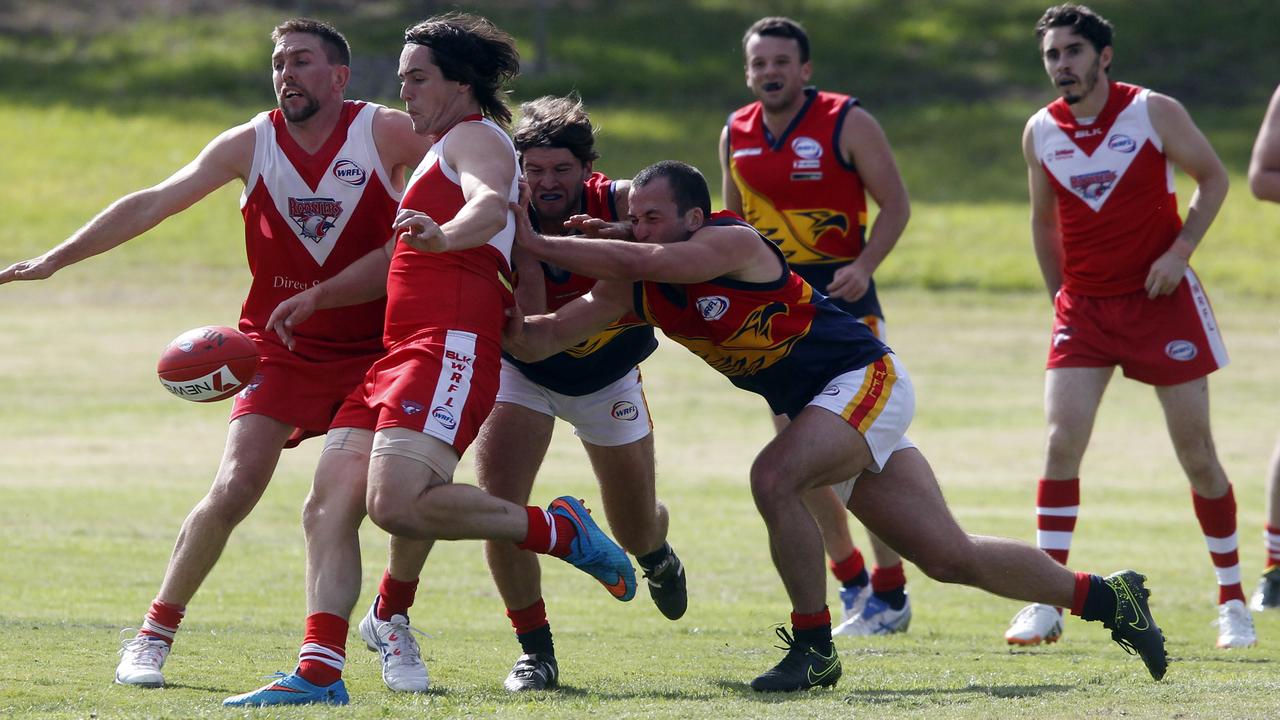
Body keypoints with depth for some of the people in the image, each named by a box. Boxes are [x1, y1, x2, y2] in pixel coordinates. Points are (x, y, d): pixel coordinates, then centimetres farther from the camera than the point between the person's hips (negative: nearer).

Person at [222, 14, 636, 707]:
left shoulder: (476, 137, 1)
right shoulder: (441, 152, 32)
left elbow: (490, 207, -22)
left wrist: (442, 235, -43)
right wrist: (316, 297, 37)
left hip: (451, 344, -10)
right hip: (401, 351, 10)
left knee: (397, 502, -26)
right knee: (330, 503, -5)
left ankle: (559, 530, -7)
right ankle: (319, 671, -12)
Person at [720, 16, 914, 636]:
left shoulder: (848, 123, -7)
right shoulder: (736, 135, 8)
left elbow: (895, 203, -5)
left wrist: (864, 266, -19)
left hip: (842, 298, -5)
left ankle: (890, 595, -1)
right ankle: (851, 578, 19)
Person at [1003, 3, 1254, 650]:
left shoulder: (1154, 112, -7)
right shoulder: (1040, 132, 2)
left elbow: (1212, 177, 2)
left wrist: (1180, 250, -12)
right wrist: (1060, 299, 12)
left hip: (1161, 299, -2)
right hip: (1084, 306, 2)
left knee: (1196, 450, 0)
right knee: (1061, 440, -12)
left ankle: (1232, 600, 13)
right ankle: (1046, 603, -8)